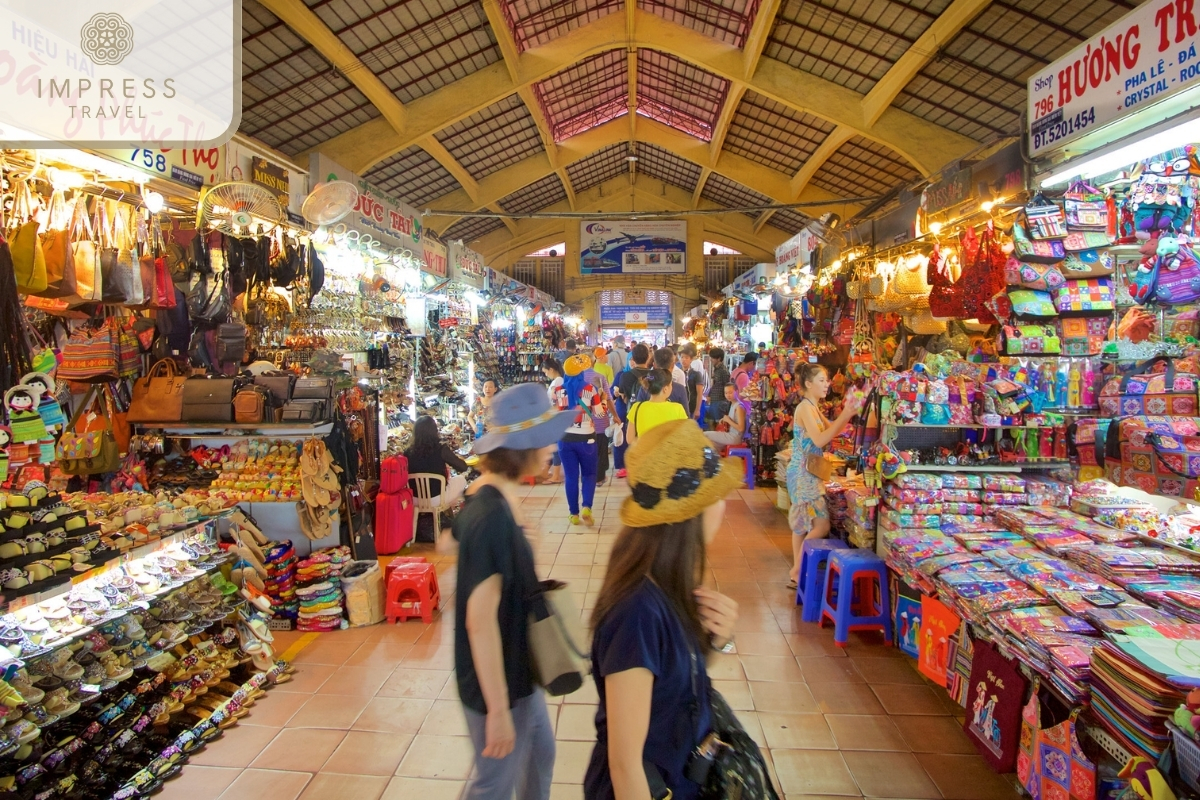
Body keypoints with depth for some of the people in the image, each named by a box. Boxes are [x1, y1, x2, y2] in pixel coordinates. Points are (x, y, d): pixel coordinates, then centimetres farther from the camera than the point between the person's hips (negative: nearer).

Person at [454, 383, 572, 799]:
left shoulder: (491, 498, -2)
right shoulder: (492, 515, -30)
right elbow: (480, 620, -29)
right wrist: (498, 709, -23)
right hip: (497, 682, -9)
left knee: (540, 754, 27)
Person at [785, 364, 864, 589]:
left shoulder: (812, 407, 14)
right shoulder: (805, 407, -16)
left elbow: (830, 431, 13)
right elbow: (819, 440, -24)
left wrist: (846, 414, -1)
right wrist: (845, 416, -23)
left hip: (806, 473, 10)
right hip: (804, 474, -10)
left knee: (803, 525, 13)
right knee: (821, 525, -9)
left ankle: (797, 572, 21)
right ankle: (797, 572, -1)